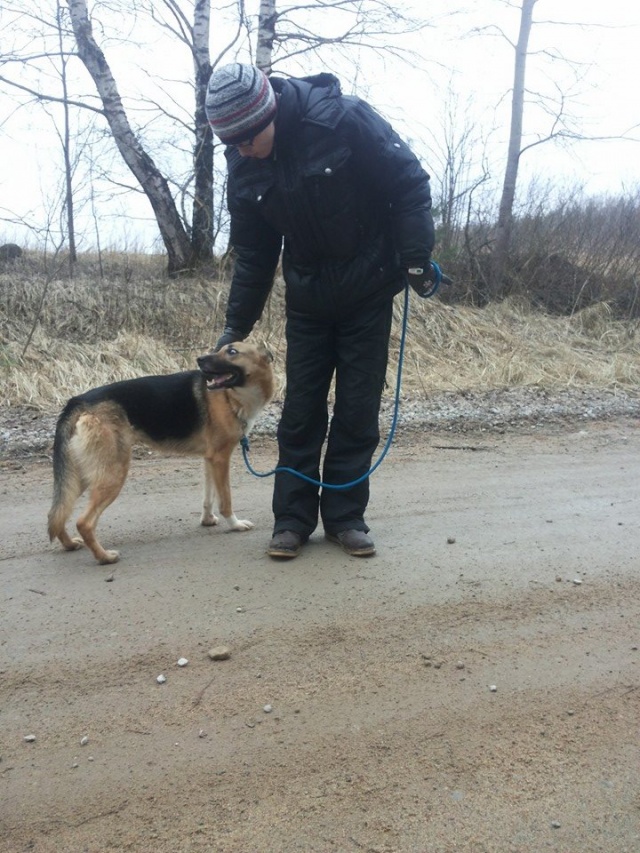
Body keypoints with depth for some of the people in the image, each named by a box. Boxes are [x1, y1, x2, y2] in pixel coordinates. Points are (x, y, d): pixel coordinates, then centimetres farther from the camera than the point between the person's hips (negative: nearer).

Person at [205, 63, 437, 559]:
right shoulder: (243, 168, -6)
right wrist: (237, 325, 1)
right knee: (301, 408, 3)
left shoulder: (343, 120, -21)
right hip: (307, 298, 4)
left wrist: (416, 257, -18)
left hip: (368, 291, -3)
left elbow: (409, 184, -12)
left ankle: (345, 516, 13)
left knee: (358, 409, 0)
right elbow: (253, 254, 3)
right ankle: (293, 518, 13)